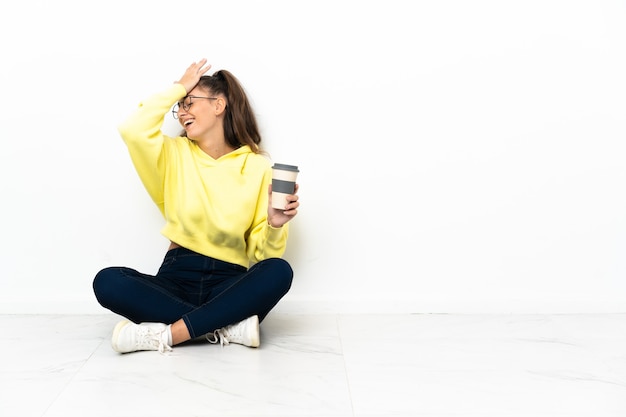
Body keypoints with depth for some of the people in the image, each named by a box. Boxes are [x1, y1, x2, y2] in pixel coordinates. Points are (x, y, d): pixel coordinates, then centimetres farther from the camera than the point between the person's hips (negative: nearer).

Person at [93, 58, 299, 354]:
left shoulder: (257, 166, 4)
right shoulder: (175, 155, 10)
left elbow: (264, 252, 2)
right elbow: (132, 130, -13)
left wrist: (274, 225, -21)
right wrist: (179, 87, -1)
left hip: (229, 282, -1)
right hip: (177, 276, 2)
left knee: (279, 271, -32)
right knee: (107, 282, -26)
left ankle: (165, 334, -30)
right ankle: (225, 326, -26)